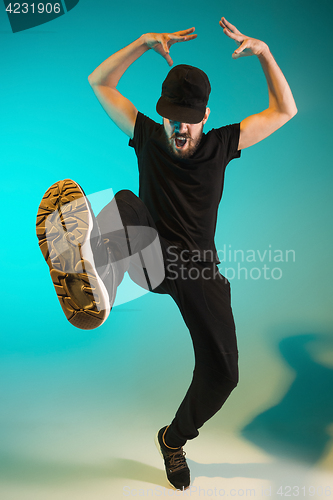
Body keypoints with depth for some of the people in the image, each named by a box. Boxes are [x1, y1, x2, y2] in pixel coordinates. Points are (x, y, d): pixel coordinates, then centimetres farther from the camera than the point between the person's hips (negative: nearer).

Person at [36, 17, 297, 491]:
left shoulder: (220, 145, 7)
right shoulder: (148, 136, 6)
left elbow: (284, 111, 10)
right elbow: (99, 83, 10)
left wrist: (263, 52, -1)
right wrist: (143, 43, 0)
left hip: (200, 270, 3)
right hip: (153, 256, -2)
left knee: (221, 372, 1)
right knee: (127, 204, -36)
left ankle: (174, 439, 32)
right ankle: (89, 273, -74)